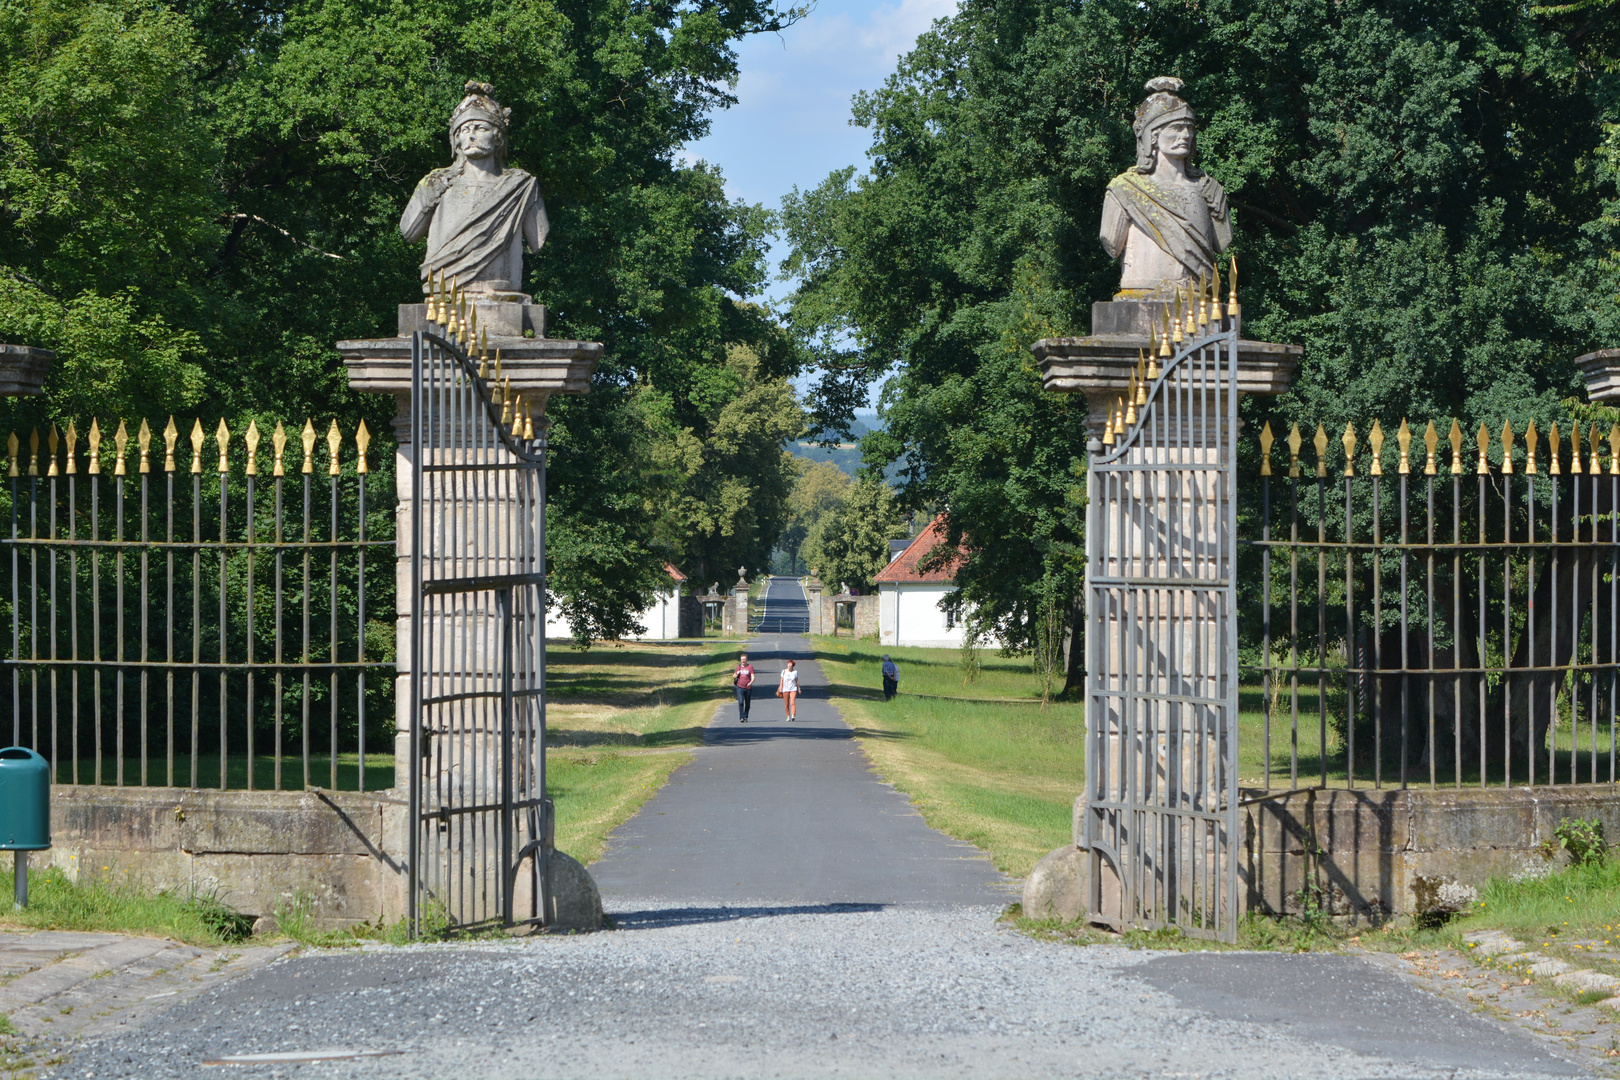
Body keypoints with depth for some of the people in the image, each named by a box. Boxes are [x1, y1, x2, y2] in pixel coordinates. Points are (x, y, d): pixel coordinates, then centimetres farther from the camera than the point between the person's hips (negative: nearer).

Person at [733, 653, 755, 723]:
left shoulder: (750, 666, -1)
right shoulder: (739, 666, 8)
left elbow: (753, 677, -10)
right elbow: (734, 676, 18)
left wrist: (751, 682, -30)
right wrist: (737, 674, -6)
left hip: (748, 688, -1)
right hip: (740, 687, 1)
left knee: (747, 704, 8)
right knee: (741, 702, -14)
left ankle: (745, 717, 24)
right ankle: (741, 718, -18)